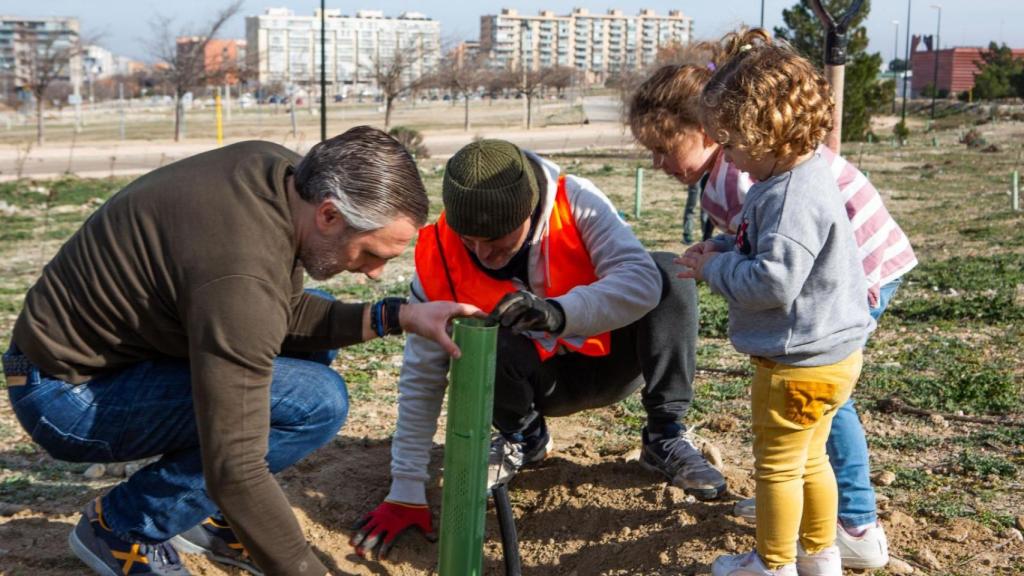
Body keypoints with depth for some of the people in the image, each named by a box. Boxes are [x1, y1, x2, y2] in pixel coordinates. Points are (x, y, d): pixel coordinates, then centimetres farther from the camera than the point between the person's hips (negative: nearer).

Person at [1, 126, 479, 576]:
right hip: (67, 395, -9)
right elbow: (235, 470, -34)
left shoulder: (278, 170, -8)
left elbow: (285, 317, 5)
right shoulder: (242, 275, -34)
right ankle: (123, 527, -5)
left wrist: (394, 317, -7)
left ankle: (202, 511, 11)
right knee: (317, 402, -21)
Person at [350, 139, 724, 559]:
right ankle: (522, 439, 1)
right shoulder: (437, 258, -21)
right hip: (542, 383, 0)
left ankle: (665, 438, -13)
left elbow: (644, 278, -34)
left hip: (612, 361, 0)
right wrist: (406, 491, -17)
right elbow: (421, 378, -15)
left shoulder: (575, 202, -23)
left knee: (671, 275, -26)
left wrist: (558, 313, -50)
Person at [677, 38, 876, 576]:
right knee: (809, 459, 24)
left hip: (800, 364, -10)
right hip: (824, 353, 10)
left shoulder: (794, 198, -28)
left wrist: (715, 268, -17)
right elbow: (772, 248, 20)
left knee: (777, 466, 8)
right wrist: (720, 248, 3)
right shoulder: (794, 180, 5)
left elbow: (772, 283, -33)